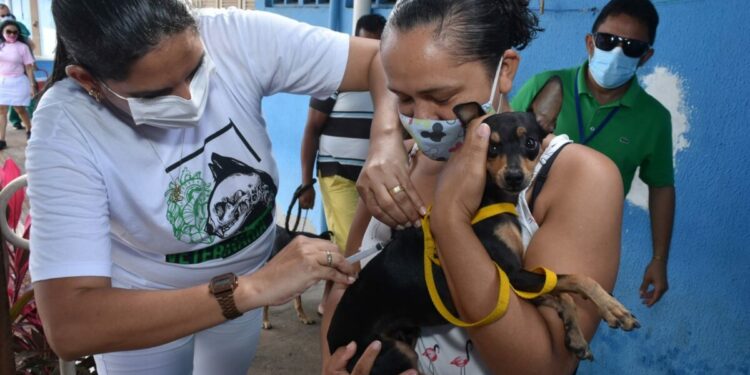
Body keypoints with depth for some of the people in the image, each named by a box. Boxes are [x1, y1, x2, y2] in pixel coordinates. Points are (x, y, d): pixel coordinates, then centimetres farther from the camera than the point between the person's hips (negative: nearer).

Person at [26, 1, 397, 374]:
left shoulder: (235, 36, -27)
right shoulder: (64, 131, -31)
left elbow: (383, 56, -23)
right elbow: (69, 326, -38)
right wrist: (251, 289, -45)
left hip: (241, 283, 3)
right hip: (141, 310, -2)